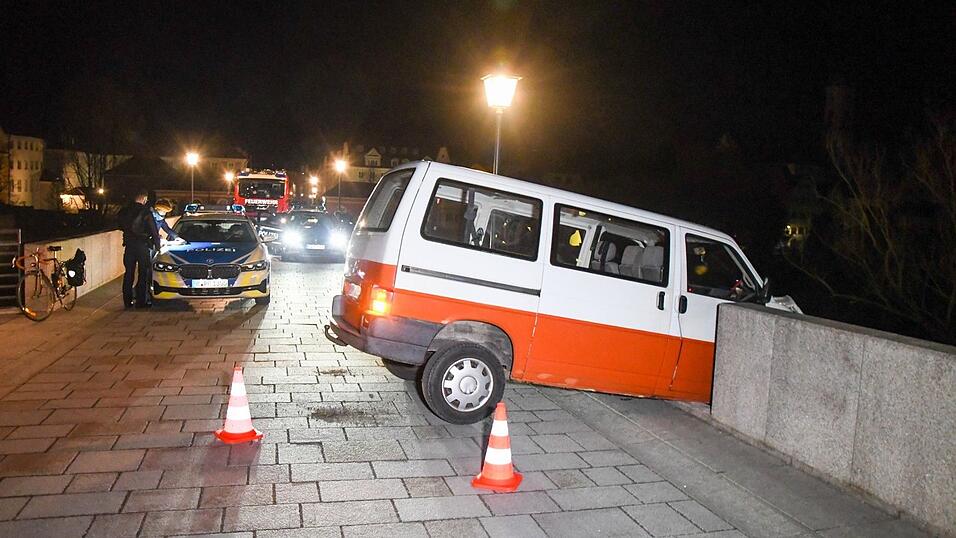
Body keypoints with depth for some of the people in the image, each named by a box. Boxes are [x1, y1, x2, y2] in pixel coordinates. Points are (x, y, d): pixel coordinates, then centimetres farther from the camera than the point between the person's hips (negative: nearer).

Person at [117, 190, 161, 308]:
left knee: (128, 274, 11)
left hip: (129, 246, 5)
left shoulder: (124, 211, 4)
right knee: (143, 274, 2)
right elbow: (154, 231, -8)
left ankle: (127, 301, 14)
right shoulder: (146, 212, -11)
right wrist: (157, 245, 3)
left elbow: (122, 227, 15)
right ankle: (141, 301, 2)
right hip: (142, 245, -5)